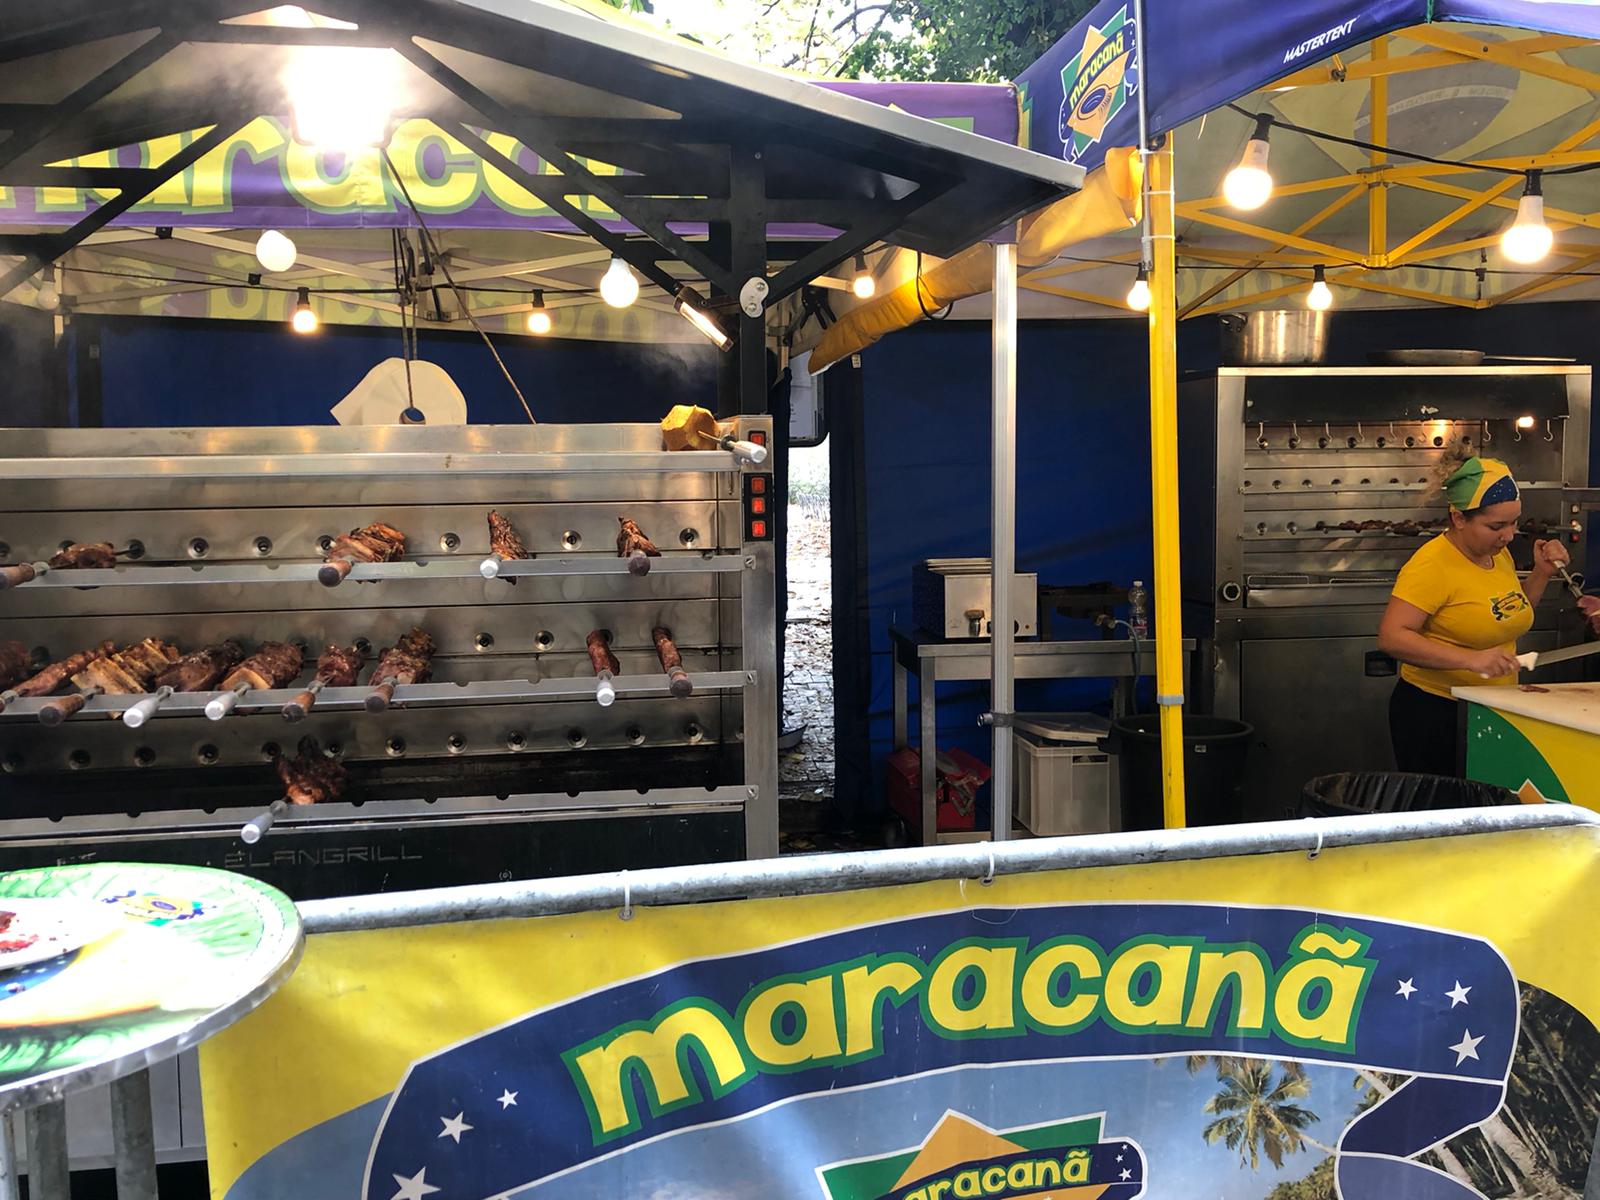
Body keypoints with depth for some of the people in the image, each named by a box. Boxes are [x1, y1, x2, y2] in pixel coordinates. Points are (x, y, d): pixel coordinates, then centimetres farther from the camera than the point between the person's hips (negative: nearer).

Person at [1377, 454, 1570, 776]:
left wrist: (1542, 572, 8)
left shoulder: (1498, 553, 6)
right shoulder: (1433, 563, -20)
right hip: (1433, 713, -8)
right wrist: (1470, 659, -34)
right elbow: (1391, 637, -28)